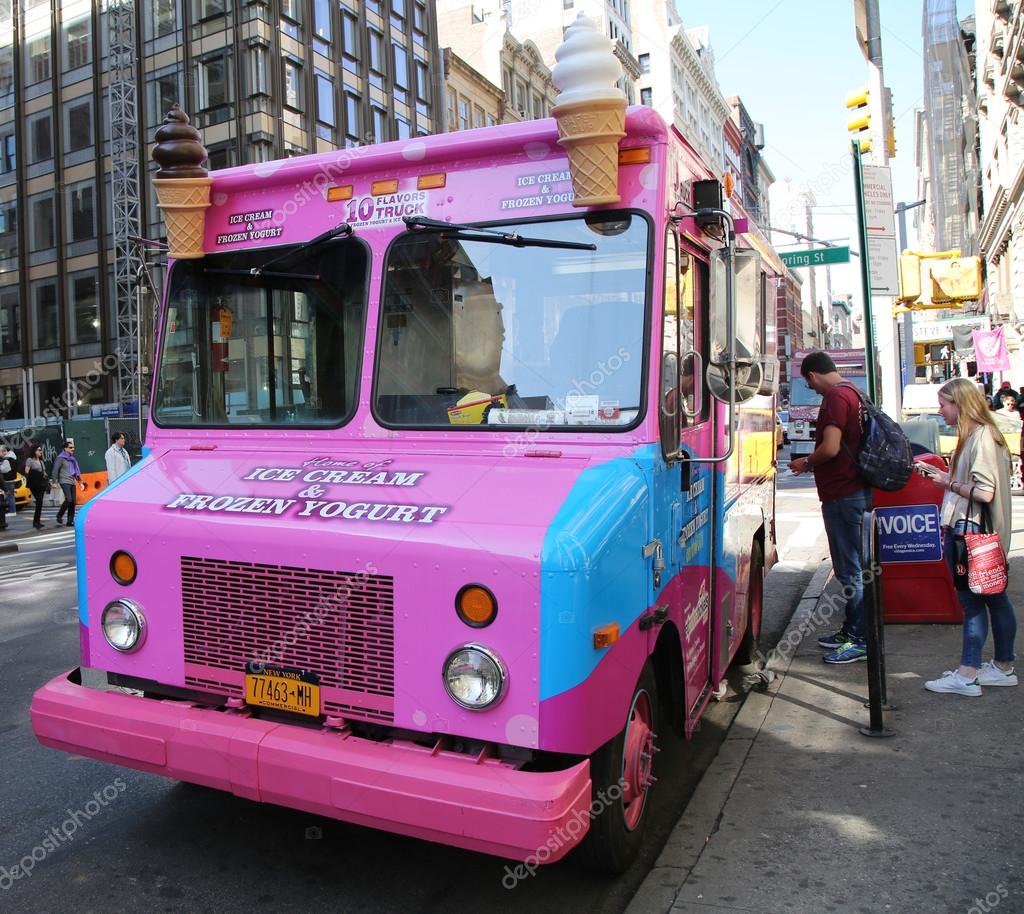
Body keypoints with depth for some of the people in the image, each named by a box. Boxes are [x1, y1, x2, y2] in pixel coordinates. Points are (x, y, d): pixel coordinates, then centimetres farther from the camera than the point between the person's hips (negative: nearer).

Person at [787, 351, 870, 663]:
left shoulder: (836, 397, -17)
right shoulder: (853, 393, 15)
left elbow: (830, 448, -25)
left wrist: (806, 463, -8)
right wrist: (813, 462, 19)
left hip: (842, 494, -10)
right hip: (854, 489, 11)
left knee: (850, 569, -3)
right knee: (851, 566, 17)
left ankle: (860, 640, 5)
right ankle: (851, 630, 28)